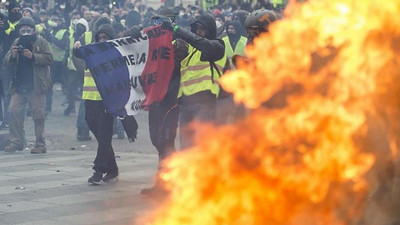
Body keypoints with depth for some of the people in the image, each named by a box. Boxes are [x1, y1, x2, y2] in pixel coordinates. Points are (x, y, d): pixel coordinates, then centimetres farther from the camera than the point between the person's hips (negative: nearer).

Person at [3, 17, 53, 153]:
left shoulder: (41, 42, 1)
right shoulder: (17, 43, 14)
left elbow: (49, 59, -9)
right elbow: (6, 62, 11)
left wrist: (33, 56, -19)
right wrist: (12, 55, -10)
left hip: (36, 85, -5)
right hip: (19, 85, 5)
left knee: (38, 114, -2)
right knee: (13, 111, -2)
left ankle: (40, 144, 4)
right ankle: (16, 142, 7)